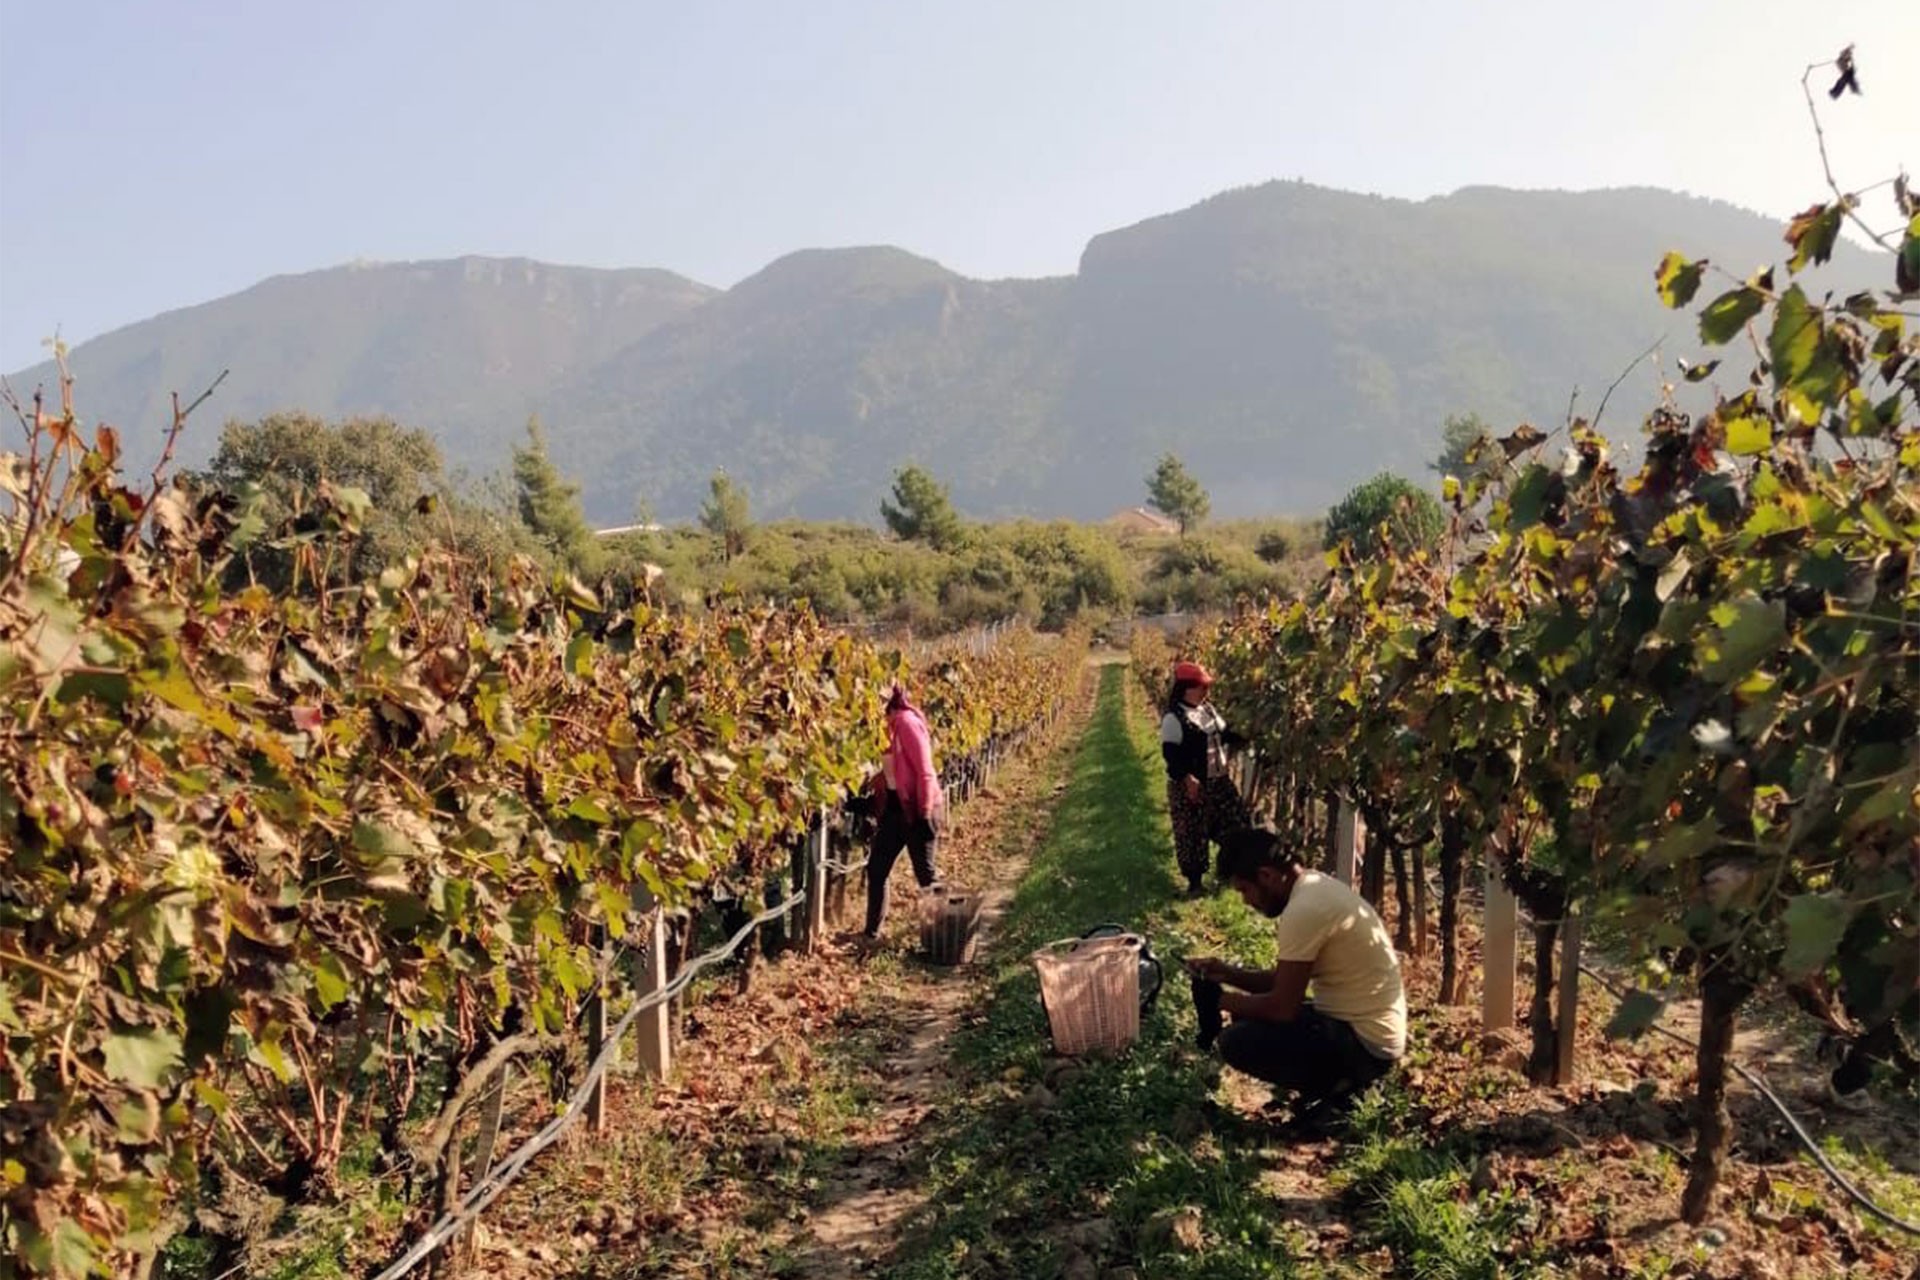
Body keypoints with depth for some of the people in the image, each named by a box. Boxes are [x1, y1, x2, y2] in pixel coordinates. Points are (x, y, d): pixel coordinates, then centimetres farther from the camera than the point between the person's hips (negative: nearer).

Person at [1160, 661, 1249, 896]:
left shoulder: (1208, 709, 10)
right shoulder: (1174, 718, -16)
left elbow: (1224, 735, 22)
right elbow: (1171, 754, -21)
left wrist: (1247, 737, 7)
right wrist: (1187, 778, -29)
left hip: (1219, 781, 8)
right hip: (1190, 786, -8)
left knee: (1235, 823, 14)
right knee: (1192, 833, 1)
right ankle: (1195, 880, 14)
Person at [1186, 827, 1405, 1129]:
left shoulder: (1304, 911, -24)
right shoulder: (1316, 888, 7)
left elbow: (1282, 1007, -20)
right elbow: (1285, 982, 16)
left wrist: (1221, 1000, -6)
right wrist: (1228, 974, 5)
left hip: (1365, 1043, -10)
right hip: (1362, 1025, 10)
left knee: (1237, 1042, -16)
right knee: (1249, 1015, 15)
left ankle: (1335, 1086, -1)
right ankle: (1340, 1075, 12)